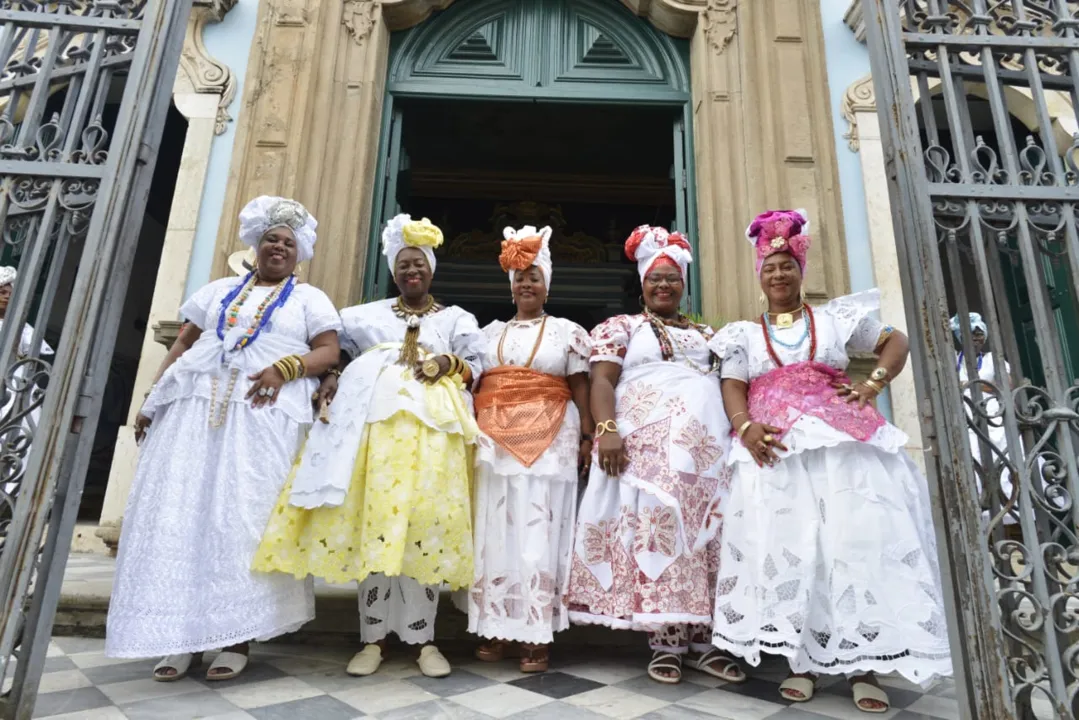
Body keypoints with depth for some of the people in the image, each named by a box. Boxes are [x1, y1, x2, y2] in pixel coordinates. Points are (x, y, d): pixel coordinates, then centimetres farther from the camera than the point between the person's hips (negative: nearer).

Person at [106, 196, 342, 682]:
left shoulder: (309, 298, 13)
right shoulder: (220, 290, 24)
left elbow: (329, 352, 1)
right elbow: (183, 343, 19)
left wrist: (284, 367, -16)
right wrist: (151, 399, 9)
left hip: (264, 414, -4)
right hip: (195, 407, 4)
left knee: (243, 517, -8)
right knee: (179, 510, -3)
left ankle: (236, 638, -2)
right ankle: (179, 634, 6)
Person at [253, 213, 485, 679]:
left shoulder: (457, 318, 20)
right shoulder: (368, 314, 25)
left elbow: (477, 366, 11)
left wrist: (450, 365, -9)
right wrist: (331, 378, 0)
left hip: (432, 421, -1)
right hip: (375, 416, 2)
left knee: (426, 520, -9)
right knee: (372, 517, -6)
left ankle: (423, 638, 0)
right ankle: (373, 637, 4)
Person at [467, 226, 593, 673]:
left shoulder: (568, 331, 9)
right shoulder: (490, 332, 17)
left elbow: (581, 389, 4)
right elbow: (471, 384, 13)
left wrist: (587, 437, -5)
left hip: (548, 440, -3)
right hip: (494, 438, 3)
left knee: (538, 532, -2)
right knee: (495, 530, 2)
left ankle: (536, 635, 6)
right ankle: (497, 629, 13)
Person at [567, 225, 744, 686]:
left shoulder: (707, 334, 23)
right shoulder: (621, 328, 11)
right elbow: (602, 380, -2)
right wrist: (607, 429, -17)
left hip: (709, 448, 4)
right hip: (647, 447, -4)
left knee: (707, 535, 1)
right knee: (657, 532, -8)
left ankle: (702, 640, 11)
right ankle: (665, 642, 1)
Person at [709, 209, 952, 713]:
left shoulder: (836, 318, 17)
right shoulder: (744, 335, 16)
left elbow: (896, 341, 18)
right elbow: (732, 388, 5)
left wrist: (875, 383, -1)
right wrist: (745, 427, -16)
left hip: (844, 442, 0)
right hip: (775, 447, 0)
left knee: (858, 538, -7)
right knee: (785, 545, -6)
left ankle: (863, 665, 3)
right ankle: (800, 660, 4)